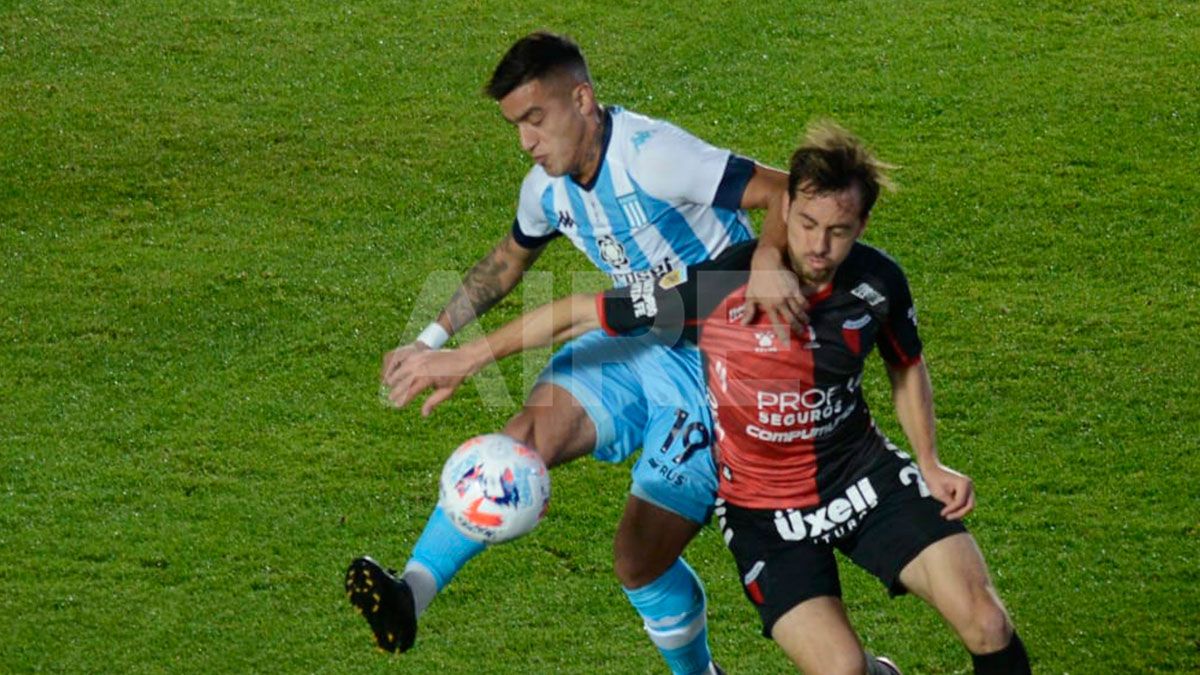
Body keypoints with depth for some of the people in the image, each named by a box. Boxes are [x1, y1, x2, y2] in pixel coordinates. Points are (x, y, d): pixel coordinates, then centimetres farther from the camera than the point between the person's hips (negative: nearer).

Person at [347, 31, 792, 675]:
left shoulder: (651, 156, -24)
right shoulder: (548, 188, 2)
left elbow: (786, 193, -29)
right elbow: (509, 259, 24)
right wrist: (432, 340, 19)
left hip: (715, 369, -7)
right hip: (637, 342, 7)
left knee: (640, 557, -9)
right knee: (526, 436, -19)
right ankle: (410, 595, -27)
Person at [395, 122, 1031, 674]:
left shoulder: (878, 280, -11)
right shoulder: (717, 285, -24)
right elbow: (585, 312, -13)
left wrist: (930, 464, 0)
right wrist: (469, 356, -10)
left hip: (863, 472, 3)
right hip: (763, 508, -3)